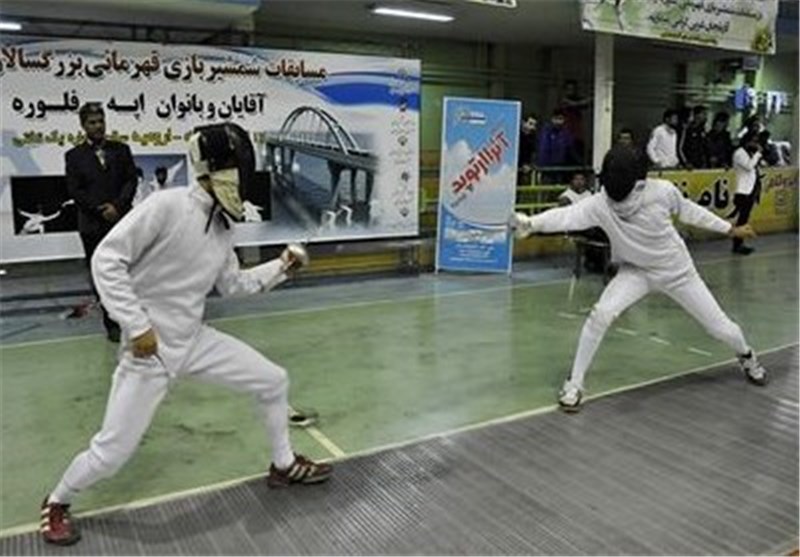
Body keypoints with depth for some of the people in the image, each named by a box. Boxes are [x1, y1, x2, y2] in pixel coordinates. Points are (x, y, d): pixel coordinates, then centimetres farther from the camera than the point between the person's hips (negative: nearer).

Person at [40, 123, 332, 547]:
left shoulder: (222, 226, 3)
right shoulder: (167, 205, -21)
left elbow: (231, 285, 17)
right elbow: (106, 260, -21)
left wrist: (280, 267, 8)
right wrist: (136, 325, -23)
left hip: (195, 341, 7)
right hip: (149, 347, -7)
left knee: (274, 382, 7)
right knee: (111, 453, -1)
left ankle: (284, 465, 29)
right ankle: (56, 504, 32)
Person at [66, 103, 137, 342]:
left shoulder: (121, 150, 9)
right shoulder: (74, 155, 6)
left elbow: (131, 180, 2)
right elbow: (75, 190, -1)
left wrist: (117, 206, -11)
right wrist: (101, 209, -11)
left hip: (122, 221, 0)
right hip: (93, 226, 0)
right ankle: (112, 323, 12)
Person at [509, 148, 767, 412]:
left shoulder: (662, 190, -25)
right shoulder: (601, 203, -29)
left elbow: (688, 210, -4)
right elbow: (567, 215, -47)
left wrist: (731, 230, 5)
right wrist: (530, 223, -65)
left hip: (677, 270, 1)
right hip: (636, 271, -1)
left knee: (720, 327, 9)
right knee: (601, 314, -26)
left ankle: (746, 356, 47)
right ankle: (574, 383, -10)